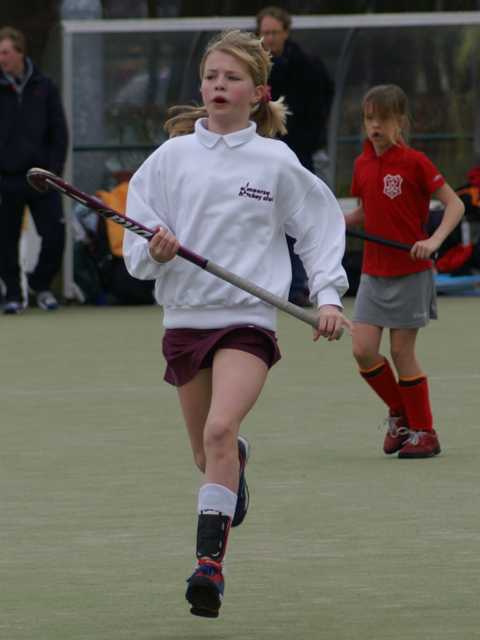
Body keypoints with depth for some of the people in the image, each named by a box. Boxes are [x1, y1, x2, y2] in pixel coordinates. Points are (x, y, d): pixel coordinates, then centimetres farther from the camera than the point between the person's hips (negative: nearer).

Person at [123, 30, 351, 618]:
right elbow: (135, 248, 5)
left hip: (248, 318, -3)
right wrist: (153, 252, -17)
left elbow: (320, 226, 12)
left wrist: (327, 294, 2)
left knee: (220, 429, -24)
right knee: (207, 451, 12)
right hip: (185, 318, 3)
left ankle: (210, 561, -25)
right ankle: (237, 461, 51)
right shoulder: (171, 157, 3)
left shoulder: (276, 162, 0)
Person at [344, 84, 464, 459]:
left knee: (401, 351, -3)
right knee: (363, 349, -3)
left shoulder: (414, 162, -11)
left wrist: (434, 240, -24)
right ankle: (400, 414, 20)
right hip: (374, 271, 5)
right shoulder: (363, 165, 6)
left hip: (410, 271, -5)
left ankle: (423, 431, 11)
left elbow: (454, 205, -10)